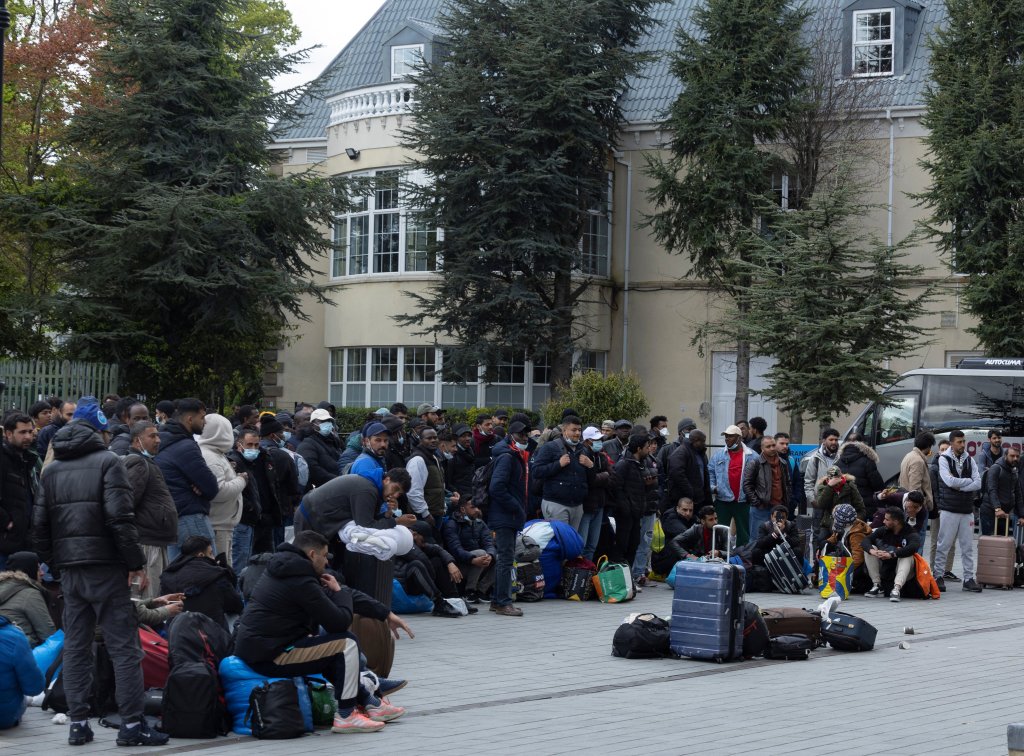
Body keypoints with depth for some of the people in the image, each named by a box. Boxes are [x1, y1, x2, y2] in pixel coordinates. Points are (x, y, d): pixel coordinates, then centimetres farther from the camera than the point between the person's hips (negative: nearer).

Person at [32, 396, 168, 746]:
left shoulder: (51, 469, 13)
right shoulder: (108, 461, -6)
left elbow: (39, 525, 11)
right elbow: (120, 517, -15)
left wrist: (55, 562, 17)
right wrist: (136, 562, -10)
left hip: (69, 569, 6)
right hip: (105, 566, -6)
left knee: (75, 646, 10)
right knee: (124, 646, -3)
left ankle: (78, 724, 9)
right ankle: (131, 724, -5)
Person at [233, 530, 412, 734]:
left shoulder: (286, 569, 14)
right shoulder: (301, 581, -18)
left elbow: (347, 593, 17)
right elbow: (341, 622, -14)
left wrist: (386, 614, 20)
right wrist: (339, 591, 5)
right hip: (268, 657, -10)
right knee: (347, 643, -7)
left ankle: (370, 702, 29)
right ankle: (346, 716, -2)